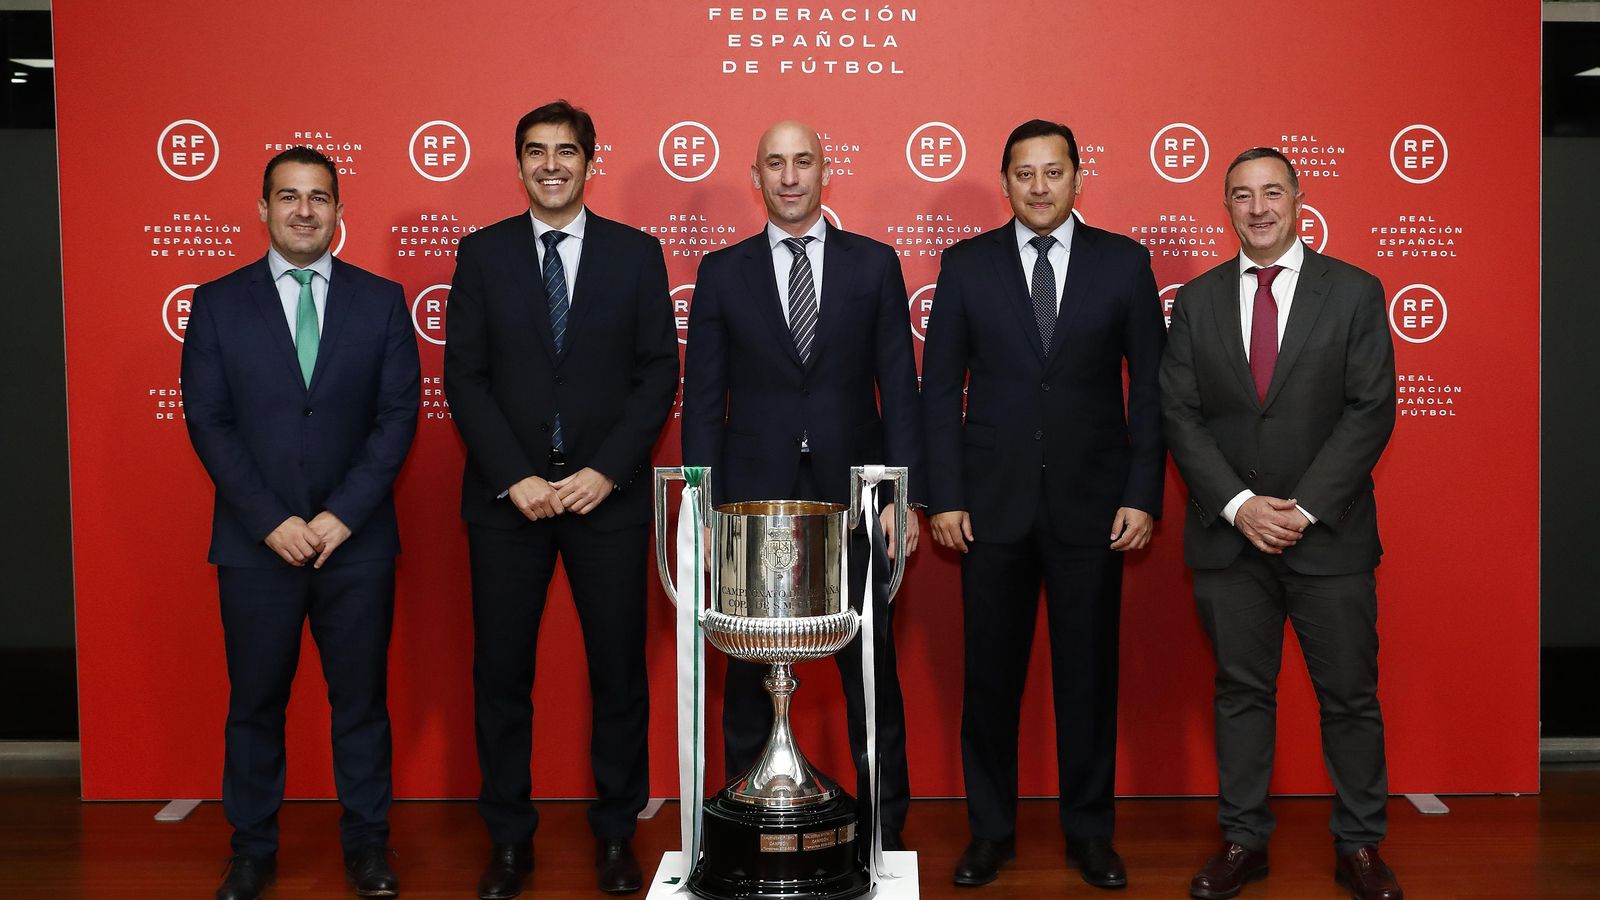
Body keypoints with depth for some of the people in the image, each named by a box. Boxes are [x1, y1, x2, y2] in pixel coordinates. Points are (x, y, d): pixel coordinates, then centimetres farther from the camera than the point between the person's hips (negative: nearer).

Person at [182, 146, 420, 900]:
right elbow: (208, 422, -1)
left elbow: (398, 415, -2)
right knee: (254, 702, 11)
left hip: (357, 543, 0)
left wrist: (342, 516, -11)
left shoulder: (381, 300, 3)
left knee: (361, 699, 9)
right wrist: (272, 522, -11)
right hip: (255, 546, 0)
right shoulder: (217, 303, 3)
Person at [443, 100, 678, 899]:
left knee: (618, 669, 5)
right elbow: (464, 377, 1)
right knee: (500, 673, 5)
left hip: (607, 495, 0)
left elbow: (659, 373, 0)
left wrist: (604, 472, -10)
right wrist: (516, 479, -10)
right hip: (506, 497, 1)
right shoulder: (483, 253, 5)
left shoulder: (636, 252, 4)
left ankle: (616, 832, 21)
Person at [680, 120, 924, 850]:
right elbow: (703, 399, 4)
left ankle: (885, 829, 21)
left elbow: (899, 387, 2)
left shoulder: (874, 264, 5)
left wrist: (904, 494, -5)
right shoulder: (722, 272, 6)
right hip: (754, 500, 1)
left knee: (872, 672, 7)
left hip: (854, 498, 0)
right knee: (748, 675, 8)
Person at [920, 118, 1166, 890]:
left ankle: (1088, 830, 24)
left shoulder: (1123, 262, 4)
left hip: (1091, 505, 0)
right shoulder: (966, 264, 4)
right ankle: (990, 830, 23)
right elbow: (940, 389, 3)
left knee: (1088, 673, 9)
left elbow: (1149, 387, 3)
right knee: (989, 674, 7)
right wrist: (943, 497, -4)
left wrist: (1143, 496, -4)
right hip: (994, 505, 0)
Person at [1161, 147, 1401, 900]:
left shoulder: (1354, 292, 1)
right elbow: (1180, 416, 1)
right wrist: (1239, 505, -11)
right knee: (1241, 692, 9)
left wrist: (1305, 508, -14)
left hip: (1330, 534, -1)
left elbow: (1371, 411, -5)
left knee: (1350, 696, 7)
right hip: (1228, 536, 1)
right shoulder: (1196, 301, 6)